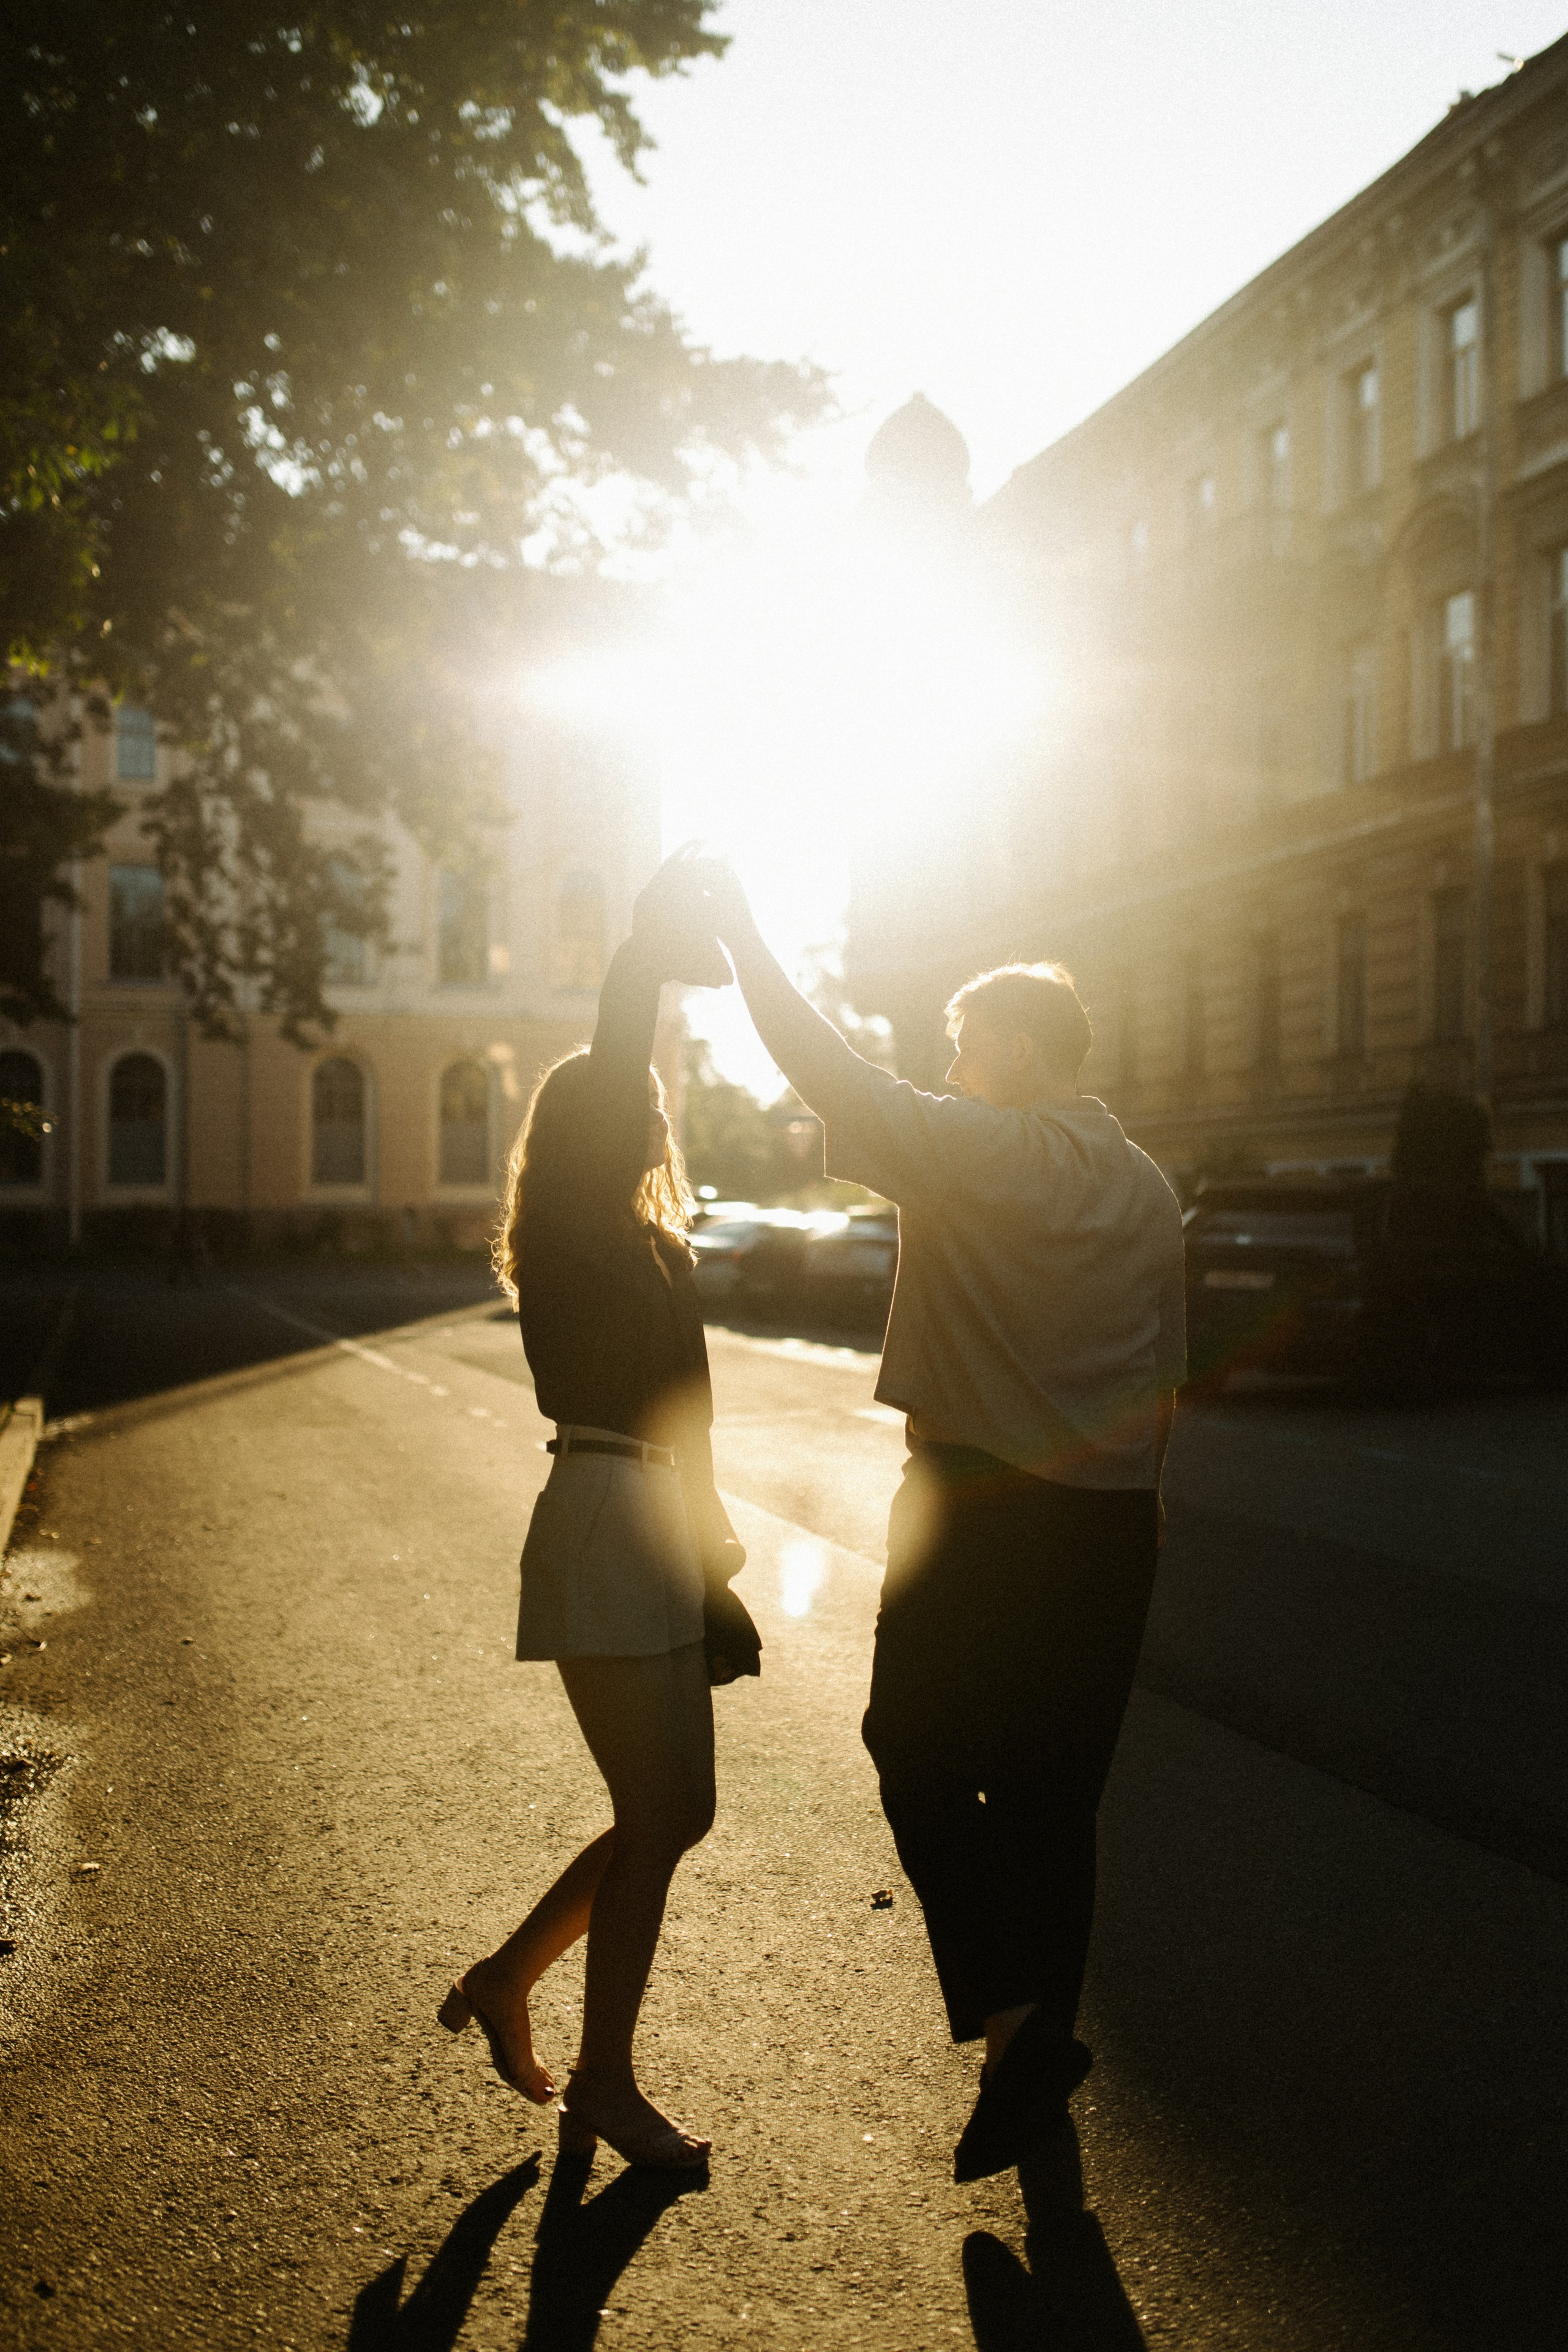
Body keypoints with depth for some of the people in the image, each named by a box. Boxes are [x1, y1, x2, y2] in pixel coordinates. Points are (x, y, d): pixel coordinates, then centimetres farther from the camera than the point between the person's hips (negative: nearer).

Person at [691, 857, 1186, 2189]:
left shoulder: (981, 1150, -10)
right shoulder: (1151, 1190, 10)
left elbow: (840, 1080, -12)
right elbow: (1166, 1378, 12)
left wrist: (743, 933, -4)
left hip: (976, 1513, -6)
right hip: (1111, 1523, 6)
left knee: (923, 1765, 12)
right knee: (1055, 1793, 14)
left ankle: (1012, 2019, 2)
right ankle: (1044, 2068, 24)